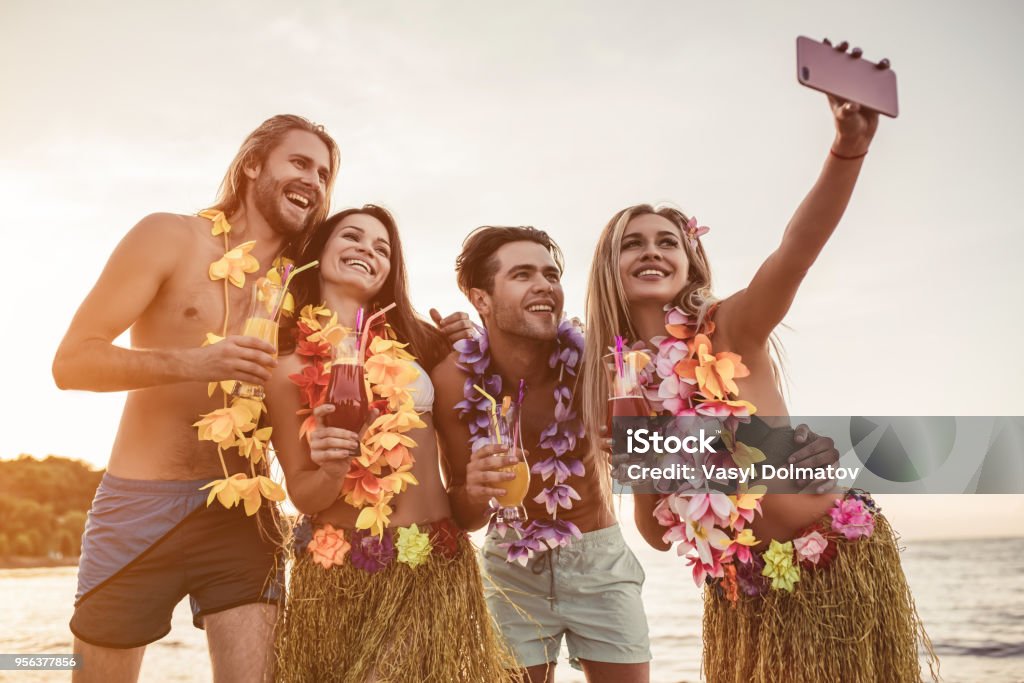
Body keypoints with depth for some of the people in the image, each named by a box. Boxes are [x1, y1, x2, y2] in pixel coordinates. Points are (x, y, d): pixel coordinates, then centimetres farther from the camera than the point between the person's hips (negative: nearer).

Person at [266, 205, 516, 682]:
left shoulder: (415, 341, 3)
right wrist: (332, 471, -23)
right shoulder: (291, 366, -3)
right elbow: (302, 494, -2)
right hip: (339, 572, -2)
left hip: (436, 565, 2)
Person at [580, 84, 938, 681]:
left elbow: (797, 251, -33)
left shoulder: (729, 330, -12)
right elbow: (659, 531, 2)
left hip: (840, 558, -4)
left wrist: (849, 150, -50)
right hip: (741, 591, 4)